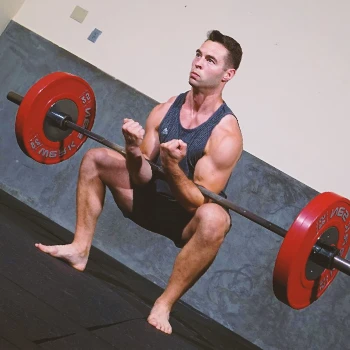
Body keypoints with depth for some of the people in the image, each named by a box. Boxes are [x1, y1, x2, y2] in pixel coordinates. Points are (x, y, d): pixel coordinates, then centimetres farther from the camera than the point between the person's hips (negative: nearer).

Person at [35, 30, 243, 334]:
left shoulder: (226, 133, -22)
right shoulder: (165, 110, -5)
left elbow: (198, 202, -25)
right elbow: (143, 177, -3)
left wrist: (172, 168, -41)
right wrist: (135, 152, -25)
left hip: (188, 218, -6)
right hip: (152, 200, 6)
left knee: (213, 218, -40)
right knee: (95, 158, -1)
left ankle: (163, 307, -28)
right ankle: (80, 249, 0)